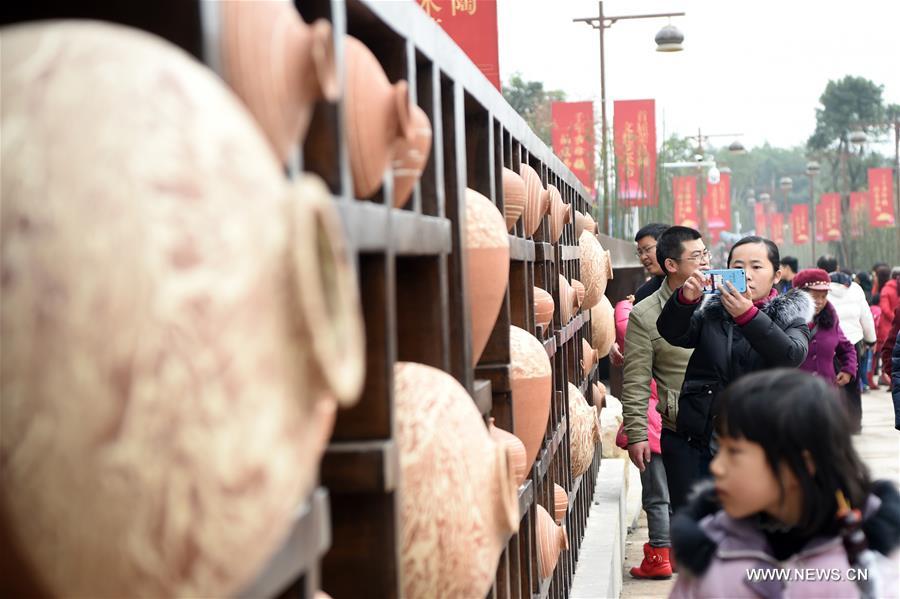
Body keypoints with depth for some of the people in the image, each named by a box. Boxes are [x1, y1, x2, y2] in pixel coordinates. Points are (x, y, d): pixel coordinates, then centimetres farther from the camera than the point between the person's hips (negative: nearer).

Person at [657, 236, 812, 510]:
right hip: (697, 446, 2)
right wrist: (685, 299, -26)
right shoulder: (711, 312, 11)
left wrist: (748, 315, -27)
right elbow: (672, 333, -6)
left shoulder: (788, 317, 5)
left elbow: (792, 356, -16)